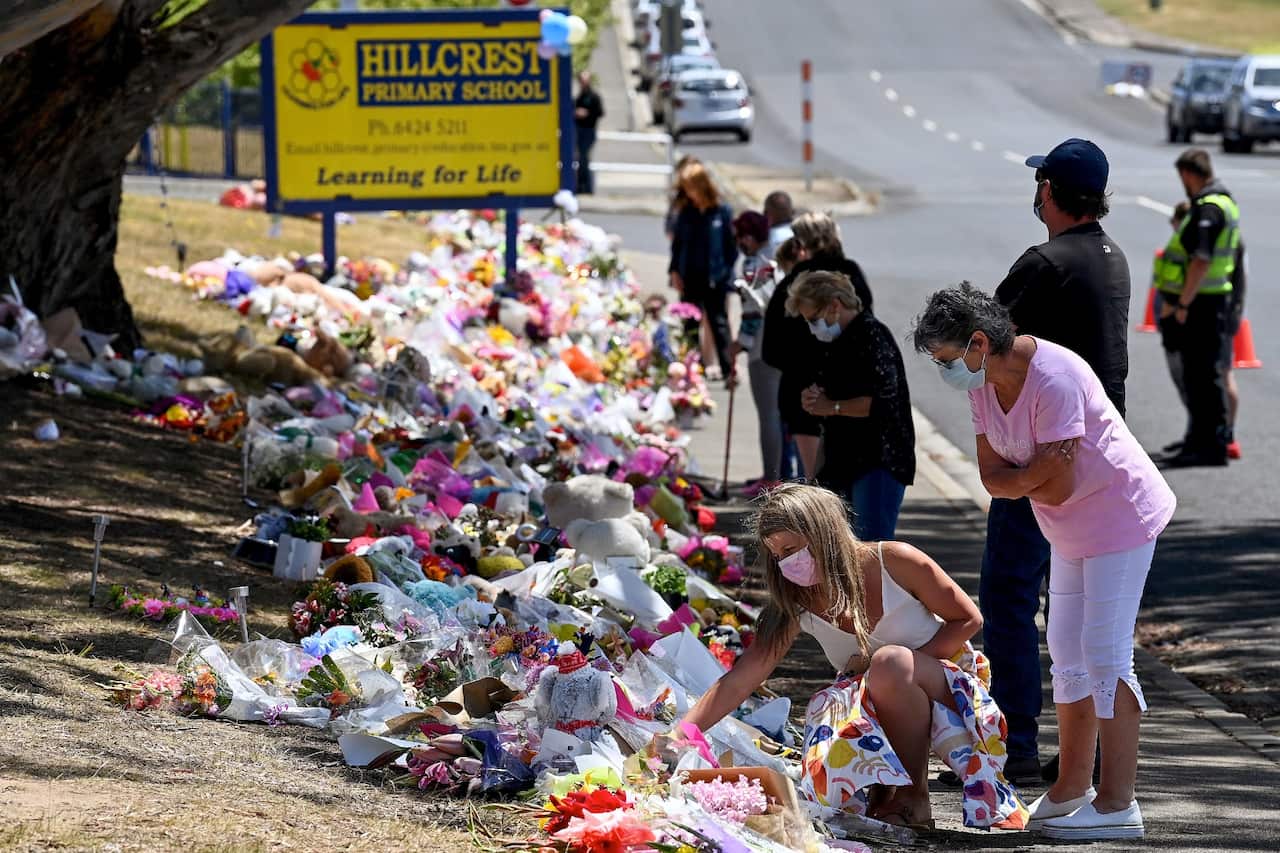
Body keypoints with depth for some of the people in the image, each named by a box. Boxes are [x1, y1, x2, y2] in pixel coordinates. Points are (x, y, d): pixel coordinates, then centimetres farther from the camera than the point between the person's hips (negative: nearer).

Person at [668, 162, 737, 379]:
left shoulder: (722, 212, -7)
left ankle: (727, 367, 5)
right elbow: (677, 243, 9)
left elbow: (731, 245, -4)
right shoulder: (686, 213, 3)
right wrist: (674, 271, 0)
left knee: (718, 323, 2)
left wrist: (726, 273, -10)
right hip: (689, 278, 4)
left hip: (714, 279, -4)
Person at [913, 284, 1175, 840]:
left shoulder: (1054, 378, -28)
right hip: (1072, 531, 9)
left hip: (1120, 517, -9)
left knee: (1105, 656, -12)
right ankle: (1072, 789, 26)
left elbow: (1055, 483, -28)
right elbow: (991, 477, -2)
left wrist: (1015, 476, -11)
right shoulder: (983, 383, 0)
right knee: (1067, 653, 15)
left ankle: (1116, 804, -11)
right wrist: (1036, 477, -22)